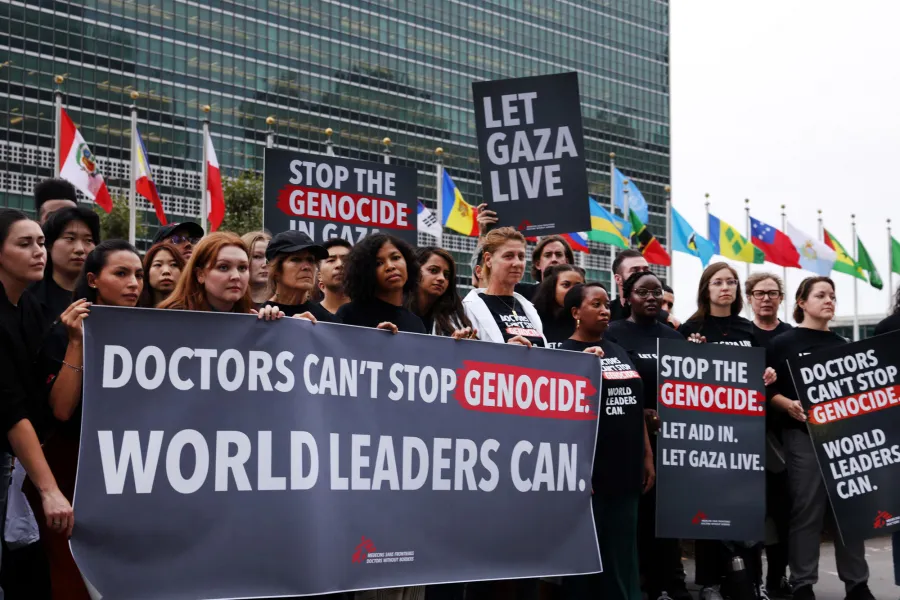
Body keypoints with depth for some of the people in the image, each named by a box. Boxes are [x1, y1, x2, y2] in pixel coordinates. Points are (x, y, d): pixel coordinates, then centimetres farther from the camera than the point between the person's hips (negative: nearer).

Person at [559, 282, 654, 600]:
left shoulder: (619, 351, 14)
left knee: (623, 555, 10)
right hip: (590, 469, -6)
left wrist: (647, 455, 12)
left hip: (625, 468, 6)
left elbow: (636, 408, 17)